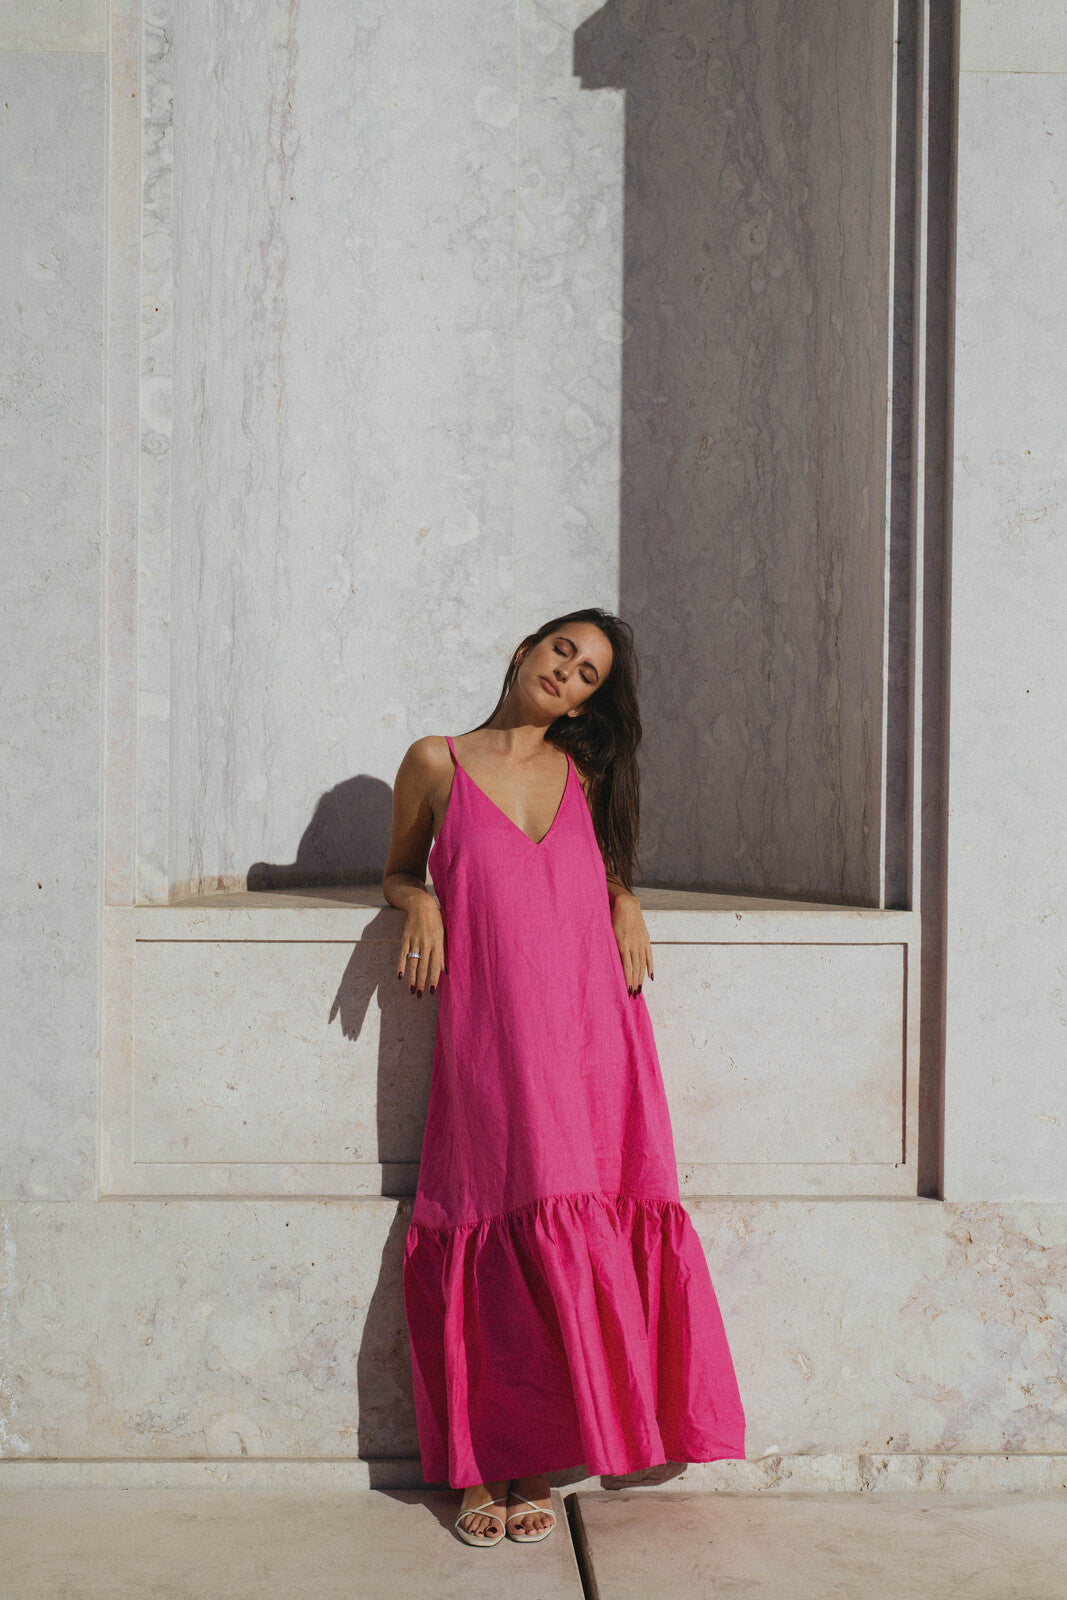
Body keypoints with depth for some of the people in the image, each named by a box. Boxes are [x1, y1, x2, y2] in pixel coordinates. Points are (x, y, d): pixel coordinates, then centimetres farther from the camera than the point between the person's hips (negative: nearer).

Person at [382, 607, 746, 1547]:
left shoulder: (586, 773, 16)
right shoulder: (437, 763, 9)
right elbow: (398, 872, 21)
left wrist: (627, 905, 9)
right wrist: (420, 900, -1)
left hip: (588, 1033, 2)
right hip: (488, 1037, -2)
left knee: (573, 1235, -3)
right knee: (498, 1238, -5)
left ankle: (535, 1467, 9)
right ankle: (481, 1469, 8)